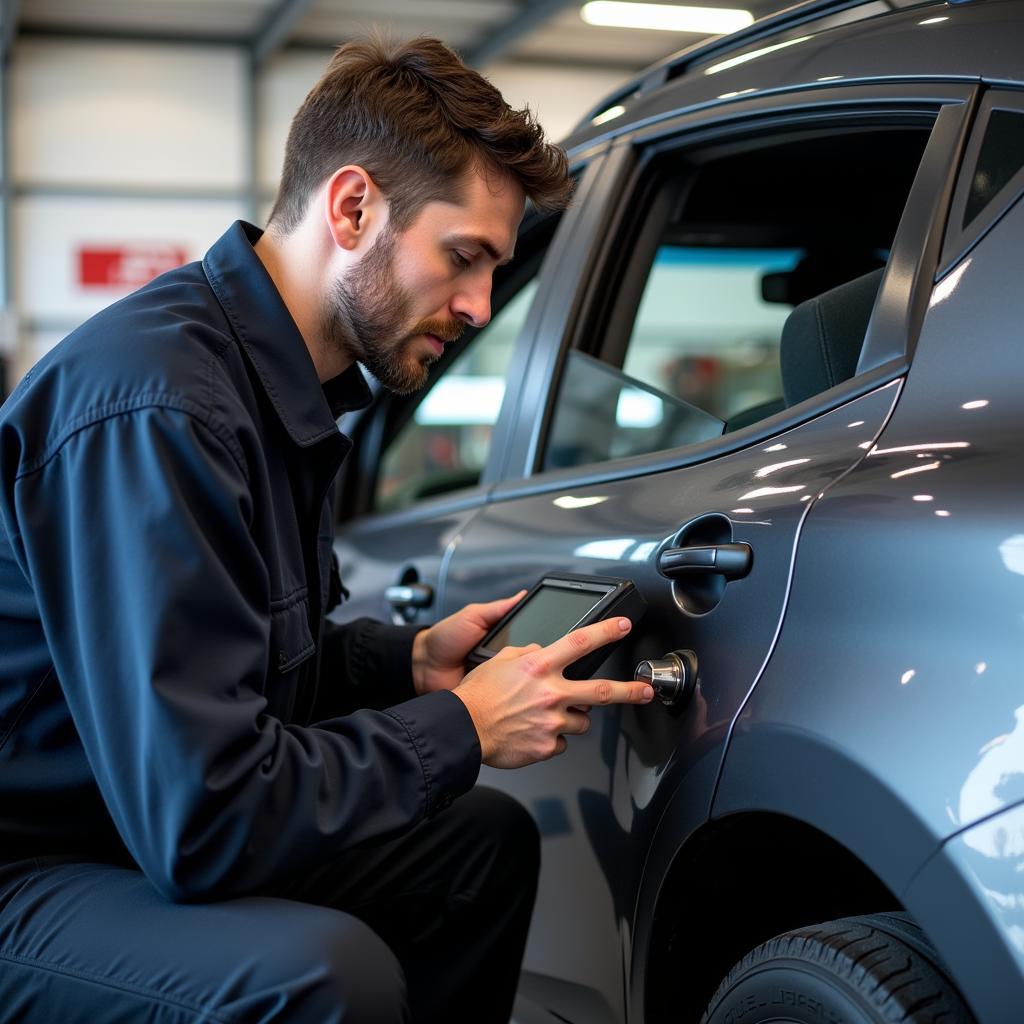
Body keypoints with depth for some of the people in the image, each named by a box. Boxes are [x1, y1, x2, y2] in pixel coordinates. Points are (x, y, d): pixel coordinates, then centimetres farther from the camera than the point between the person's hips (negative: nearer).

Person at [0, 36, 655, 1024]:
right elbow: (197, 820, -30)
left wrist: (413, 663, 2)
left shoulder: (279, 386, 6)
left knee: (486, 841, 14)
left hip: (152, 829, 10)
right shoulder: (153, 403, -26)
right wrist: (461, 726, -18)